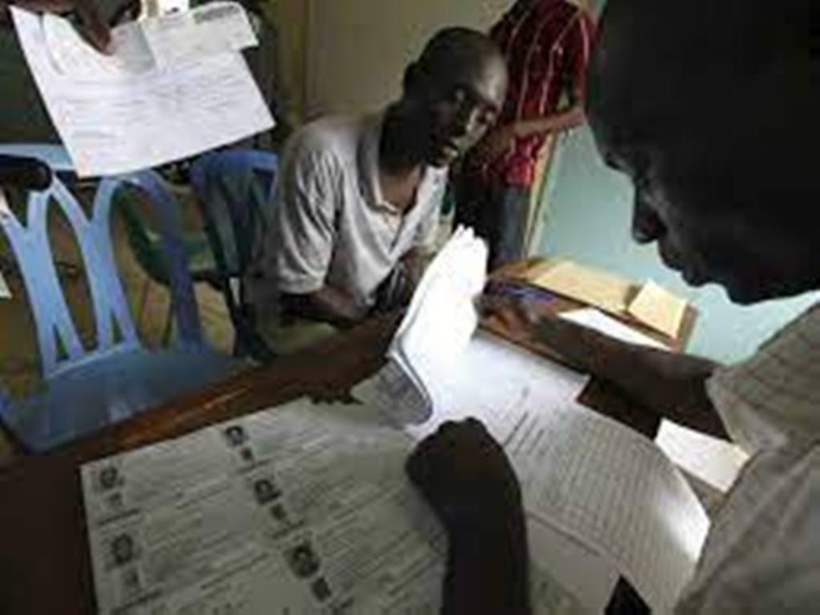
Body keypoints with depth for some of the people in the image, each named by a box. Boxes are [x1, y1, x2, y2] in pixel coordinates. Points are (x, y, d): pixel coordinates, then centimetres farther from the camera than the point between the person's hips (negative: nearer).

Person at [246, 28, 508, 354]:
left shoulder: (437, 163, -12)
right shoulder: (323, 154, -32)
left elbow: (412, 250, 5)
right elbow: (300, 292, -24)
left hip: (376, 301, 6)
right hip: (298, 313, -5)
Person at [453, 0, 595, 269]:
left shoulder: (576, 24, -5)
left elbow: (580, 110, -8)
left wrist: (515, 131, -20)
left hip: (513, 172, -6)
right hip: (472, 162, 6)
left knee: (499, 269, -2)